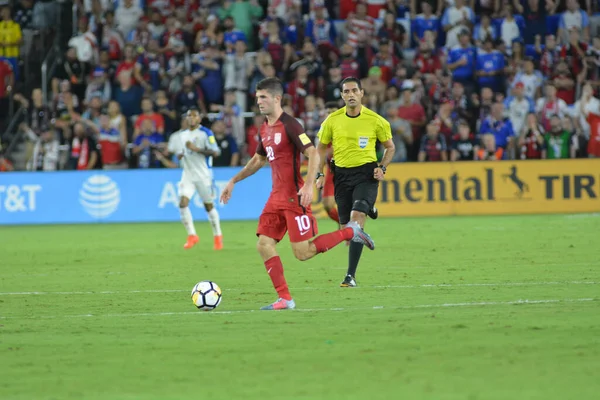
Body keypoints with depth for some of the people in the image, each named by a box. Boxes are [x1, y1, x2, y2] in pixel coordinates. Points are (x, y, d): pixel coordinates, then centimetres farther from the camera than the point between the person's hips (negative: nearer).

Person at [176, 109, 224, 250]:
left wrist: (196, 149, -22)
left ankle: (217, 236, 22)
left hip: (203, 174, -5)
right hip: (188, 174, 5)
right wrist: (180, 155, 1)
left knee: (209, 206, 5)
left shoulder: (206, 133, -8)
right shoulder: (182, 134, 12)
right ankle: (192, 236, -4)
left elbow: (215, 152, -16)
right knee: (182, 203, -13)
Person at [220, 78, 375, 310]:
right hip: (277, 196, 8)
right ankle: (285, 299, 2)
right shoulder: (264, 129, 13)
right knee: (264, 245, -3)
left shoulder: (289, 125, -13)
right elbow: (258, 160, 29)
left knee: (303, 253, -10)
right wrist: (233, 181, 27)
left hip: (294, 197, -8)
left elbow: (313, 154, -18)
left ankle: (350, 232, 8)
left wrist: (308, 186, -28)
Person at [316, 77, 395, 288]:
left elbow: (390, 147, 10)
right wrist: (320, 174, 3)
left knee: (357, 217, -22)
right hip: (341, 174, 3)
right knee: (346, 226, 2)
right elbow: (321, 148, 13)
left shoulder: (375, 120, -5)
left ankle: (351, 275, -23)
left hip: (366, 174, -3)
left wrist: (382, 168, -5)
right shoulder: (332, 120, 0)